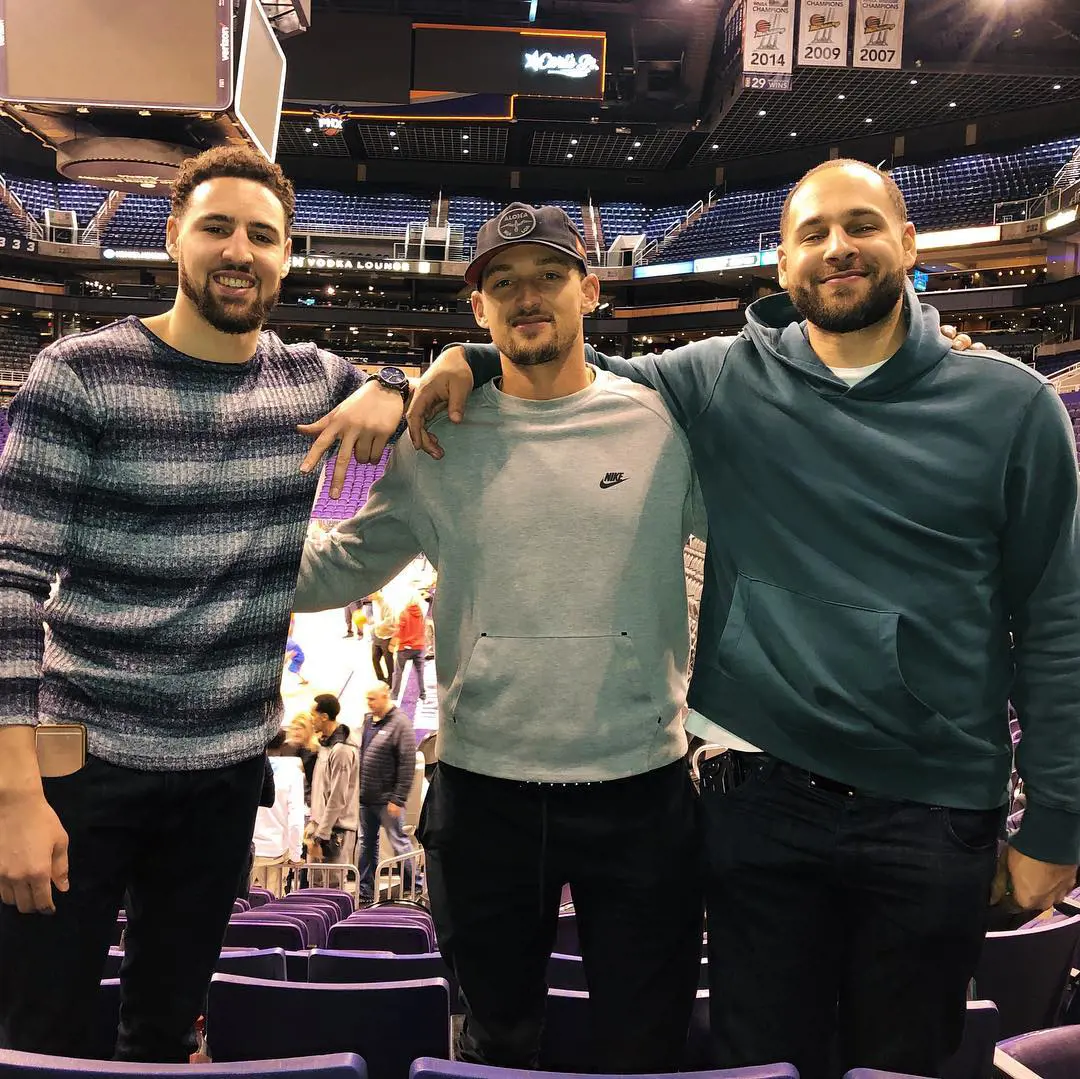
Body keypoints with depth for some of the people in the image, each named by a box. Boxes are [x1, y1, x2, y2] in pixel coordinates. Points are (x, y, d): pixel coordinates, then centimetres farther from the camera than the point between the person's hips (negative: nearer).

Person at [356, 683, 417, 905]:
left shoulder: (400, 723, -13)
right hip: (365, 797, 8)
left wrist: (398, 799, -18)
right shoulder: (368, 720, 10)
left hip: (387, 799, -8)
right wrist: (358, 790, 11)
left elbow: (408, 764, -17)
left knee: (398, 842, 1)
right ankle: (365, 891, 25)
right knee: (366, 844, 15)